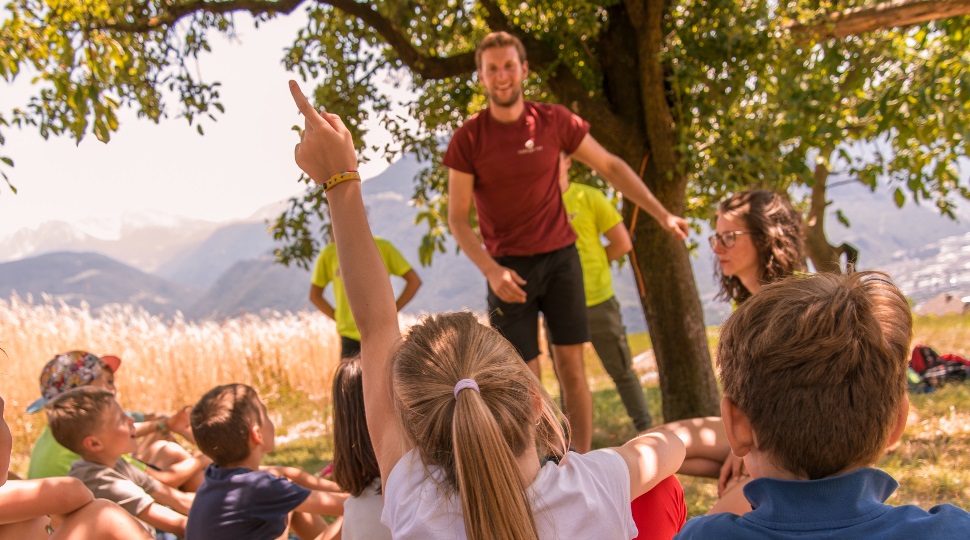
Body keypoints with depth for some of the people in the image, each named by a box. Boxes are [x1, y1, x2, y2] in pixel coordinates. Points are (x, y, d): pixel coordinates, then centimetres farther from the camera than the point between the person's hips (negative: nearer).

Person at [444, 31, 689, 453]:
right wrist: (491, 270, -19)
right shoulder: (468, 139, -5)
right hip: (509, 268, -2)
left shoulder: (554, 122, -1)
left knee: (572, 369, 3)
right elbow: (457, 218, -5)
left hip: (560, 258, 2)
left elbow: (611, 168, 9)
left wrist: (662, 215, 6)